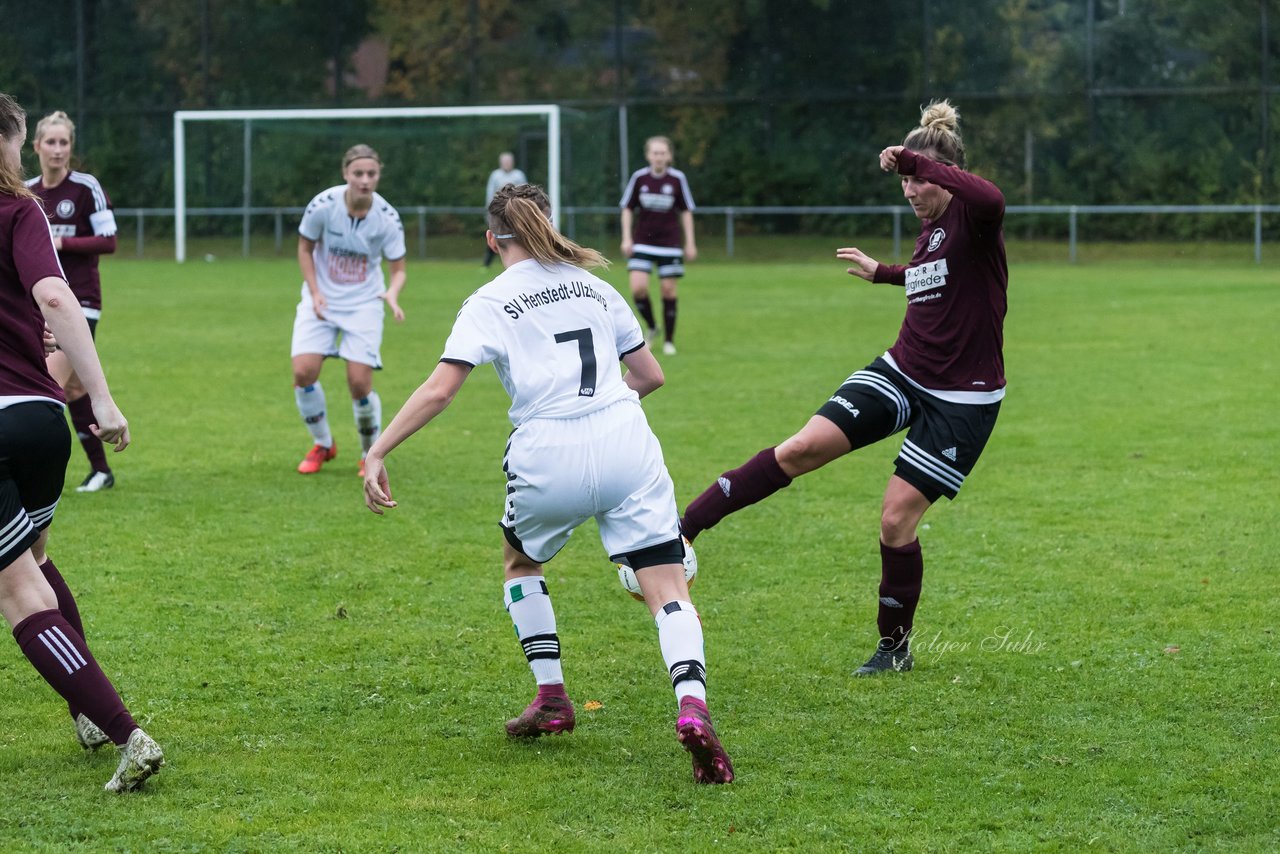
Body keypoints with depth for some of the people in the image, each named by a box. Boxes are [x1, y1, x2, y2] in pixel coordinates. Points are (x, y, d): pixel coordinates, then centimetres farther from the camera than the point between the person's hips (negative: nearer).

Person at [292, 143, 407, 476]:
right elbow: (305, 249, 1)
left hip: (364, 304, -1)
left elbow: (398, 269, -7)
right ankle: (323, 445, 11)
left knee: (360, 383, -11)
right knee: (303, 372, -14)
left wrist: (392, 293, -29)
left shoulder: (387, 218, -15)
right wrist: (315, 293, -9)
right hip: (322, 300, 1)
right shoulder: (323, 205, -16)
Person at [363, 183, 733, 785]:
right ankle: (692, 708, -29)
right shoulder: (593, 286, 20)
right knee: (668, 590, -3)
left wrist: (376, 453, -2)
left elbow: (439, 389, -5)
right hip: (627, 445, 2)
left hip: (549, 458, -2)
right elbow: (650, 374, 26)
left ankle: (551, 699, 25)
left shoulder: (489, 303, 7)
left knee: (520, 561, 28)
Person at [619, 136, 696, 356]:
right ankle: (652, 327, 11)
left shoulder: (678, 178, -5)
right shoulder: (639, 177, -4)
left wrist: (690, 243, 4)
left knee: (668, 290, 2)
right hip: (642, 243, 0)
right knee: (638, 288, -14)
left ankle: (669, 340, 15)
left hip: (670, 243, 0)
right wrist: (626, 239, 0)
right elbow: (627, 208, 6)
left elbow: (686, 211, 4)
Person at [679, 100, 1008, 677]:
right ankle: (681, 529, -9)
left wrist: (915, 159, -34)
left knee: (896, 519, -7)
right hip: (901, 372, 7)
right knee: (801, 449, -10)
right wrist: (882, 273, 40)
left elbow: (991, 200, -43)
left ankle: (895, 646, 15)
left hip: (962, 401, -7)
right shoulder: (929, 225, 8)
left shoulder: (973, 218, -16)